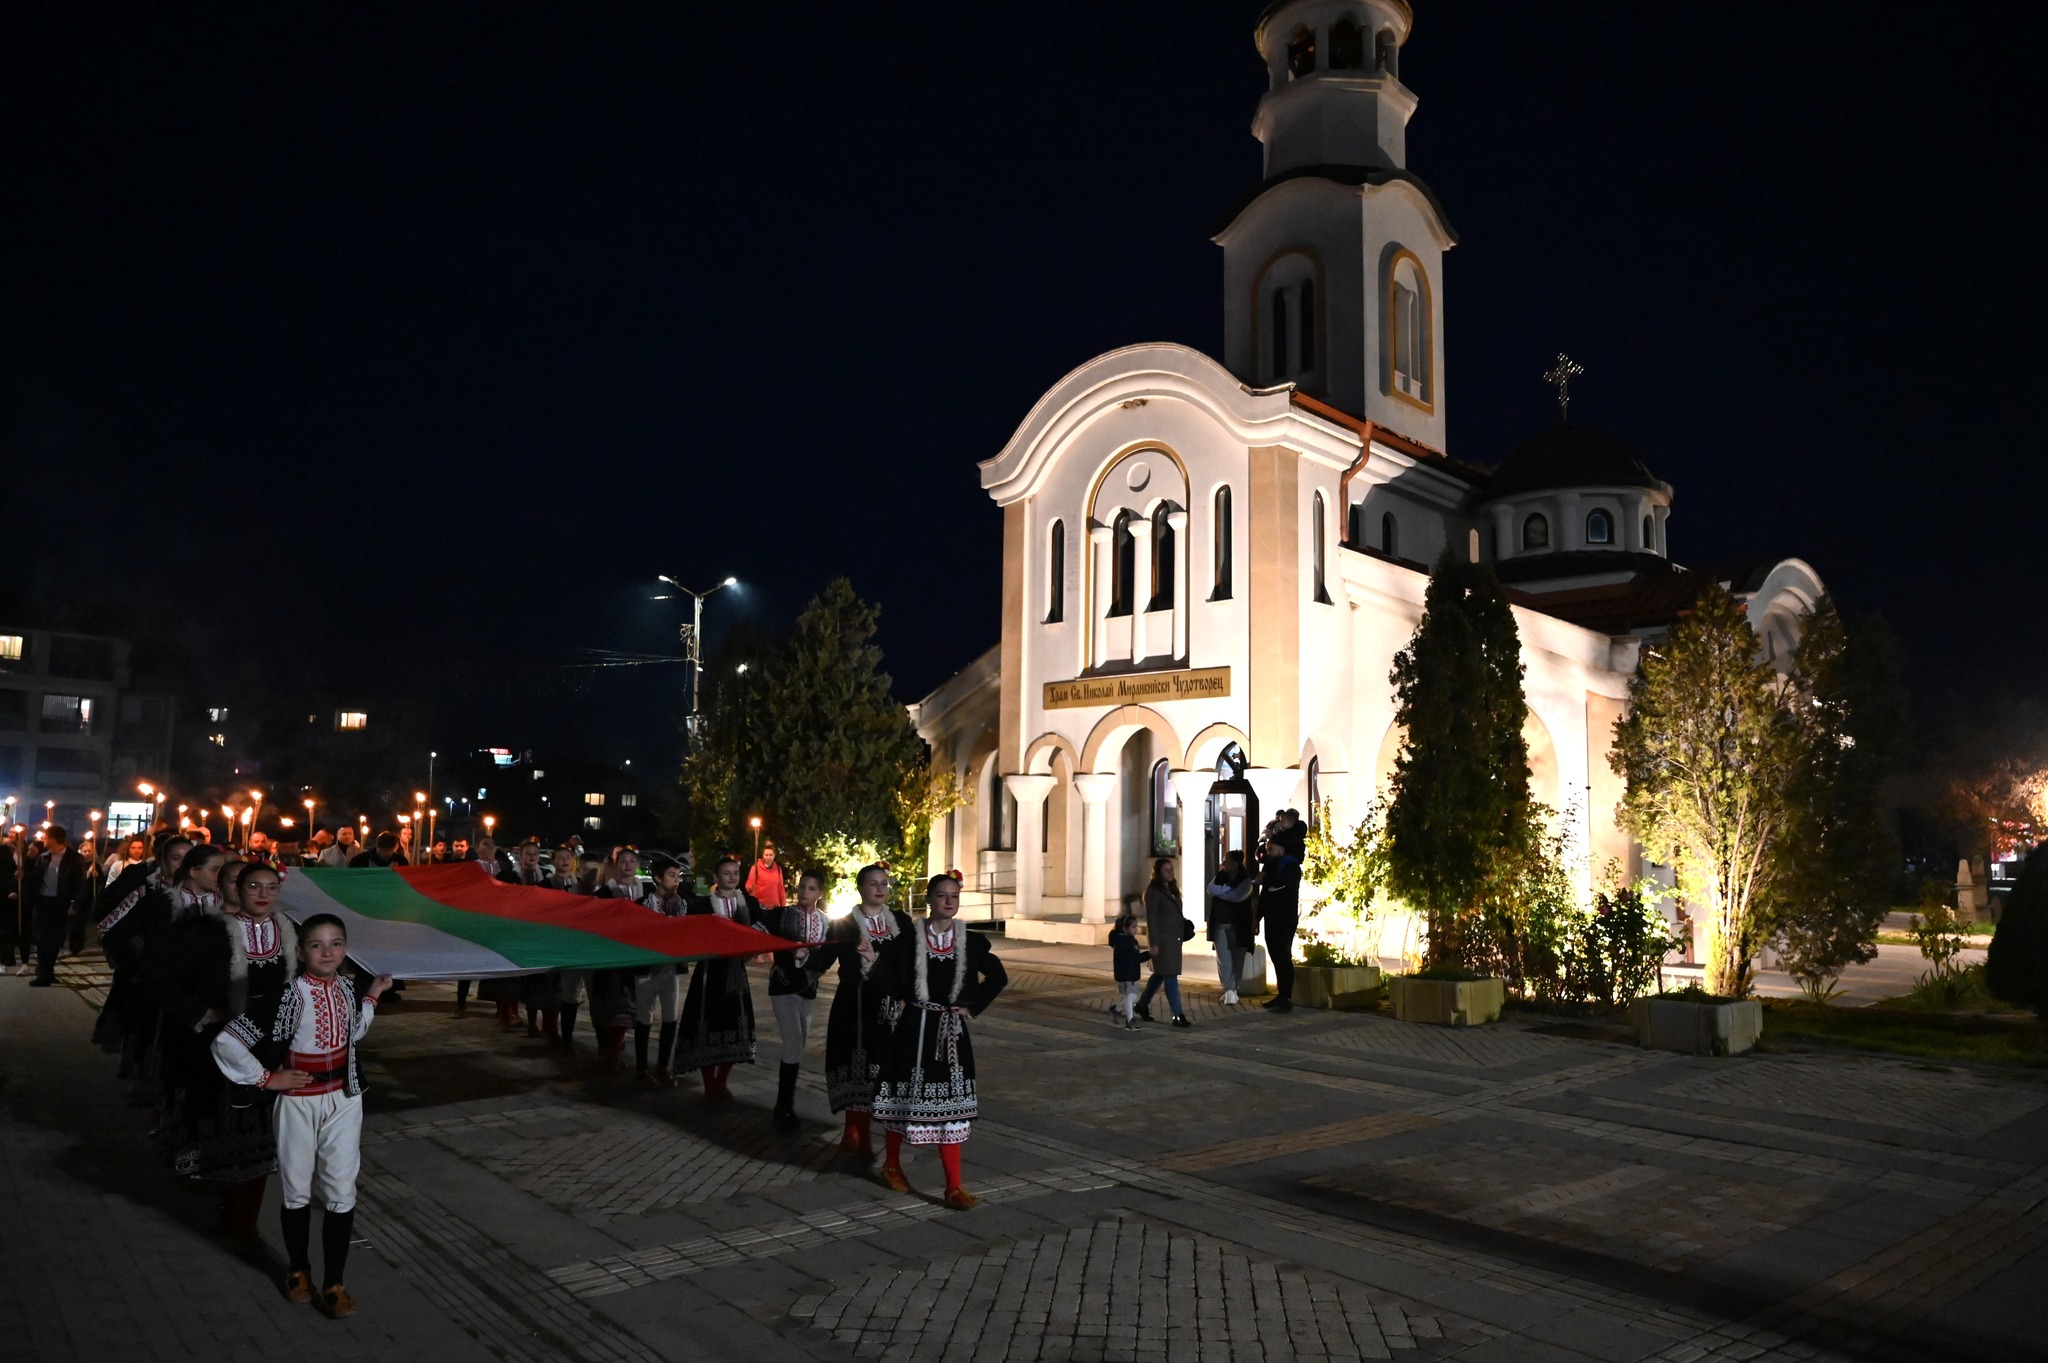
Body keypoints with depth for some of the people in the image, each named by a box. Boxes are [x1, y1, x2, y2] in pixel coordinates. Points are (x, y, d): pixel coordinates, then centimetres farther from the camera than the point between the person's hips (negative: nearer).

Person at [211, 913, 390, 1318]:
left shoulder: (346, 989, -1)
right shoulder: (288, 996, -20)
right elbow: (226, 1043, -22)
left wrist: (372, 997, 14)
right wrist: (265, 1078, -14)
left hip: (343, 1099, 4)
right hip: (298, 1103, -3)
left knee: (341, 1193, 3)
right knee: (297, 1191, 13)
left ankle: (334, 1284, 13)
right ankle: (298, 1269, 36)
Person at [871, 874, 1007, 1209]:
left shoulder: (971, 942, -1)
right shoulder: (910, 939, -6)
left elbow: (997, 977, 9)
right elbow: (884, 969, 6)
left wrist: (972, 1007, 3)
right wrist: (896, 1000, 1)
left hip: (951, 1031, 2)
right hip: (915, 1028, -1)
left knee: (950, 1105, 1)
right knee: (905, 1097, 10)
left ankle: (954, 1186, 3)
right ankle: (892, 1165, 33)